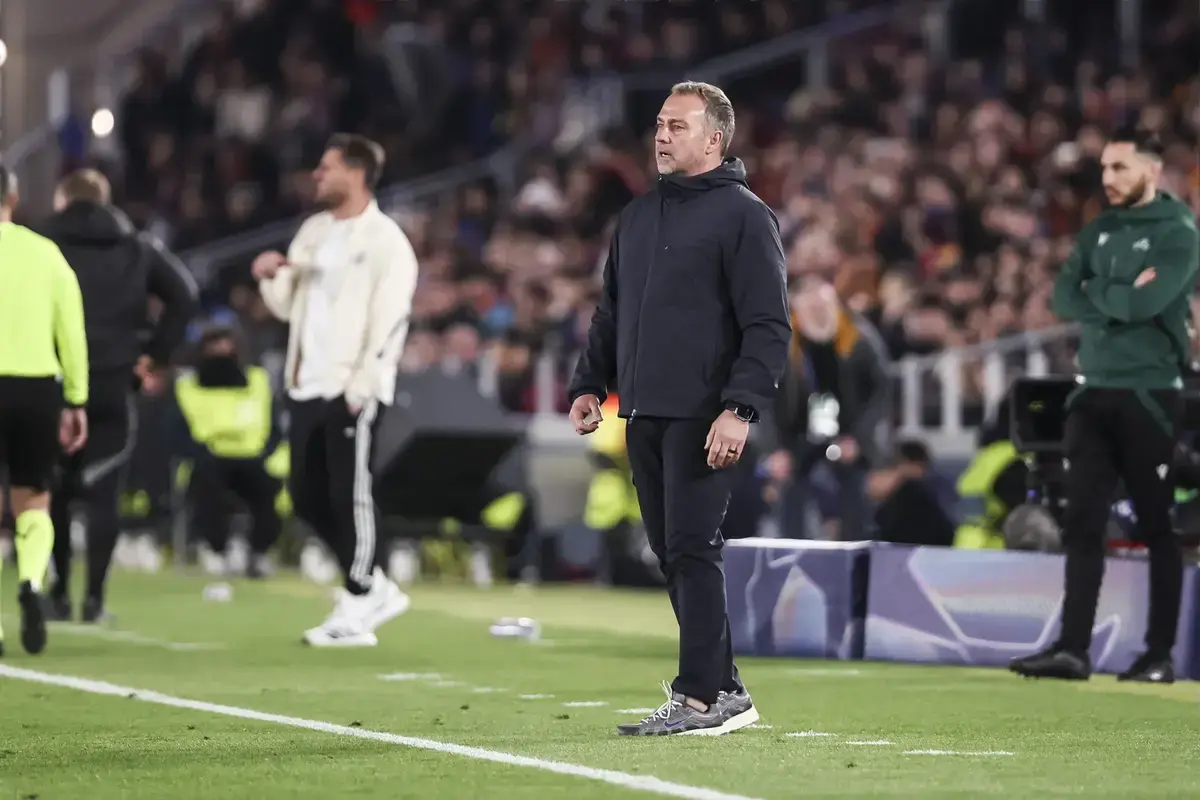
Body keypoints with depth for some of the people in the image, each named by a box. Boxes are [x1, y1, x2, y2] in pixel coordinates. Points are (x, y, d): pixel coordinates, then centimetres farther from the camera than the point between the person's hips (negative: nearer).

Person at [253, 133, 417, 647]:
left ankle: (355, 613, -1)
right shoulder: (313, 231, 17)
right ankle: (376, 589, 21)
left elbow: (389, 321, -14)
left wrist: (360, 387, -19)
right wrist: (272, 277, 1)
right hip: (309, 386, 8)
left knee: (350, 496, -7)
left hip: (352, 389, -8)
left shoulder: (385, 241, -8)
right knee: (309, 498, 9)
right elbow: (288, 306, 22)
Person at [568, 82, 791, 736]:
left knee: (692, 552, -10)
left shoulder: (743, 216, -4)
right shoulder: (637, 217, 19)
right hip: (644, 414, 8)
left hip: (702, 418, -8)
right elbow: (610, 314, 26)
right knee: (670, 554, 7)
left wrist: (741, 408, -20)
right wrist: (589, 385, 14)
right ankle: (725, 690, 14)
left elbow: (768, 326, -11)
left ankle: (700, 696, -8)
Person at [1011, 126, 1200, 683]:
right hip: (1093, 394, 6)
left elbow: (1144, 304, -19)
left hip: (1148, 395, -6)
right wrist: (1122, 297, -10)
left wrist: (1095, 293, -4)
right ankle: (1073, 649, 1)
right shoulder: (1097, 232, 15)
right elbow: (1064, 300, 3)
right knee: (1082, 525, 1)